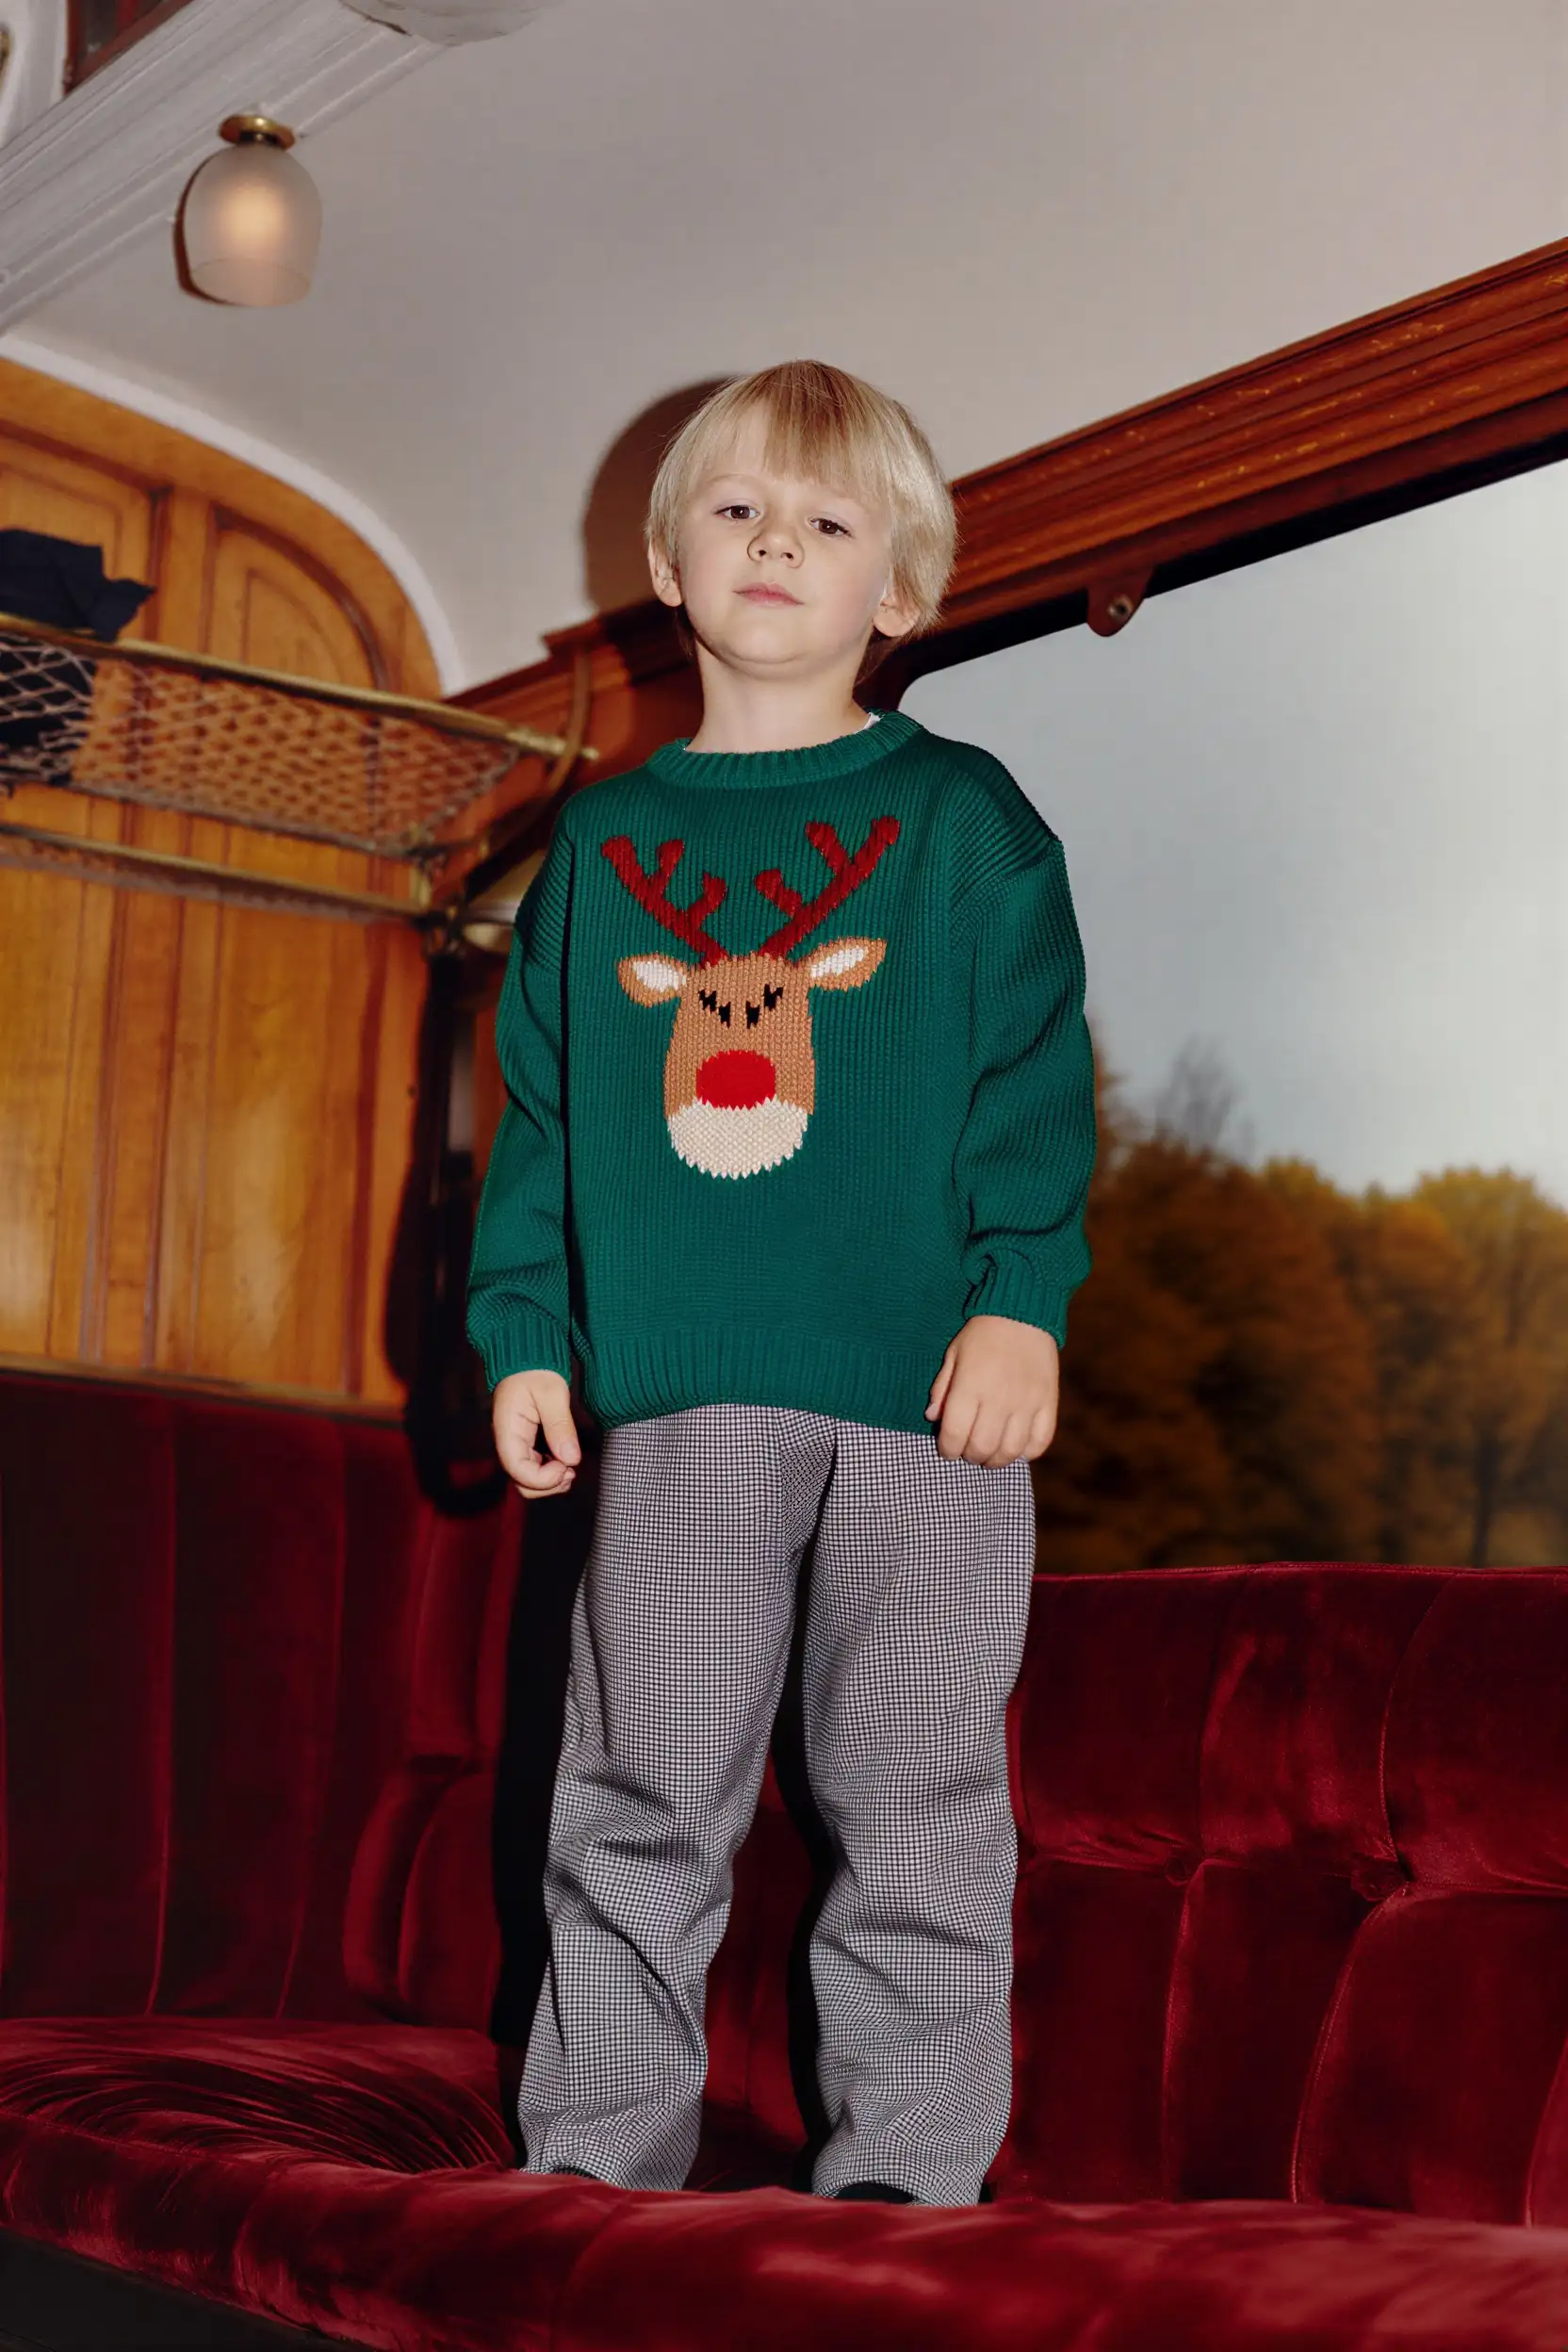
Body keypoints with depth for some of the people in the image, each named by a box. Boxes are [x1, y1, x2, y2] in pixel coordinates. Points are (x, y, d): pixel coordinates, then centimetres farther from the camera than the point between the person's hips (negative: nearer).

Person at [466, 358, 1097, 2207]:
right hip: (672, 1399, 2)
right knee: (637, 1798, 5)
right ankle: (595, 2160, 17)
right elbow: (540, 1104, 15)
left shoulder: (961, 818, 6)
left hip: (924, 1388, -2)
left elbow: (1037, 1072, 2)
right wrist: (524, 1333, 7)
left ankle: (903, 2176, 13)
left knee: (911, 1807, 2)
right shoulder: (601, 842, 14)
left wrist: (1021, 1301, -8)